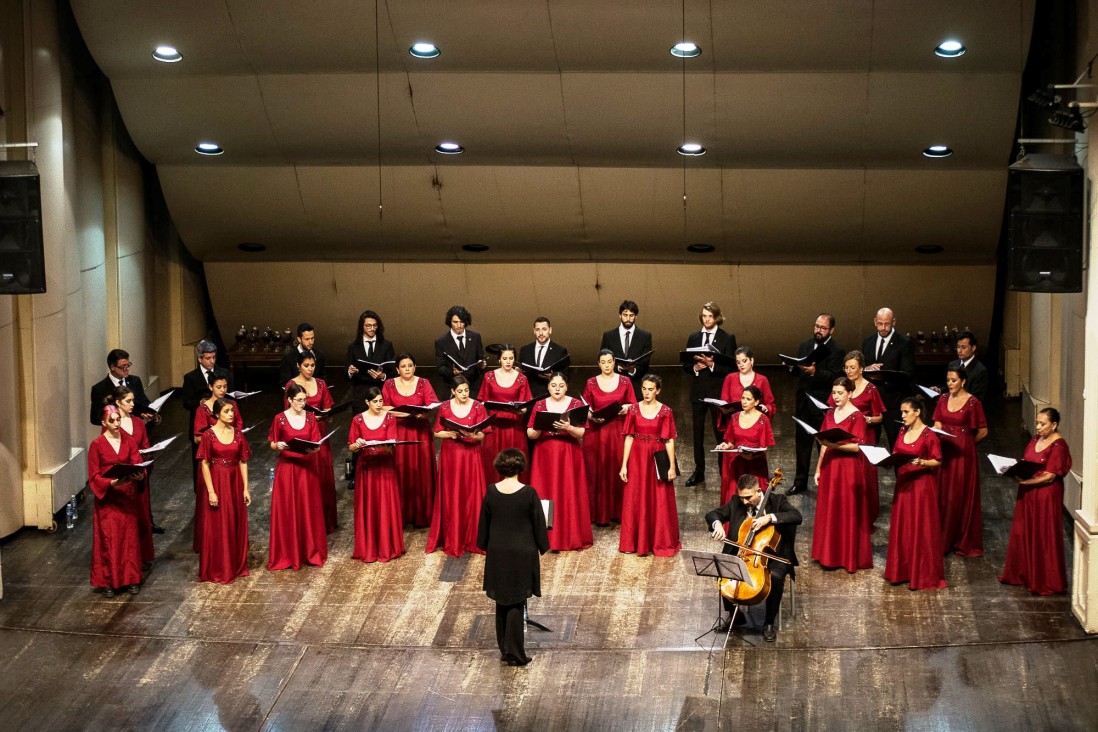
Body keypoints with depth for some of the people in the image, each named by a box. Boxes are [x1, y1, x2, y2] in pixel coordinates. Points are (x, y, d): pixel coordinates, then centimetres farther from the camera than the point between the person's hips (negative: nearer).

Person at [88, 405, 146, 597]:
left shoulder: (128, 442, 5)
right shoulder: (97, 445, -6)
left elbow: (138, 465, -2)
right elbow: (94, 476, -7)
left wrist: (139, 475, -24)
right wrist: (112, 483, -23)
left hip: (127, 497, 3)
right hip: (107, 497, -3)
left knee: (129, 538, 7)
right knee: (108, 540, 0)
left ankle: (131, 579, 15)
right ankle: (108, 581, 8)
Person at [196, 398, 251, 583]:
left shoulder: (238, 434, 3)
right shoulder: (209, 435, -9)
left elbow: (243, 462, 5)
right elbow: (205, 464, -10)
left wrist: (246, 488, 1)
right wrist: (211, 491, -14)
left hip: (235, 483, 4)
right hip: (217, 482, -4)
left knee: (236, 525, 10)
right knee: (217, 527, 2)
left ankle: (236, 566, 23)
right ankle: (217, 570, 11)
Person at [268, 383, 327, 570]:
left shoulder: (310, 418, 3)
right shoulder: (279, 419, -4)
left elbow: (316, 444, 3)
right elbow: (272, 444, 2)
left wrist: (313, 448, -19)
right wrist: (278, 445, -20)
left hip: (307, 467, 3)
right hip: (286, 468, -2)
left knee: (309, 510, 6)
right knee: (287, 511, 0)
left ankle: (310, 551, 17)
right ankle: (287, 554, 8)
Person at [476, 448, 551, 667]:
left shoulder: (491, 492, -6)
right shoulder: (528, 493, -13)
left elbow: (484, 523, 4)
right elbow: (539, 524, -6)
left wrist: (485, 547, 17)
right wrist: (542, 550, 7)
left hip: (497, 555, 3)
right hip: (522, 554, -3)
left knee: (502, 602, 15)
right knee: (517, 604, 2)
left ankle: (505, 649, 22)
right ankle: (515, 653, 1)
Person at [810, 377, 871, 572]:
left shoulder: (857, 417, -9)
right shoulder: (830, 414, 10)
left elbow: (857, 447, -15)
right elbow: (824, 444, 12)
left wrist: (835, 444, -25)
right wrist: (818, 469, 10)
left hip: (849, 469, -6)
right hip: (829, 467, 6)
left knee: (848, 512, 0)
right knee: (829, 512, 9)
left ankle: (850, 557, 7)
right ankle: (830, 555, 18)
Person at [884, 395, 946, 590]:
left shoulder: (929, 435, -12)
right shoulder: (902, 432, 9)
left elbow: (938, 462, -10)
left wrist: (921, 462, -26)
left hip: (922, 485, -7)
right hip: (903, 484, 7)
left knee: (921, 529, -2)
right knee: (902, 527, 11)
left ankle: (924, 574, 6)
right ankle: (903, 569, 21)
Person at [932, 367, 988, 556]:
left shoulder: (973, 402, -9)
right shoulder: (943, 401, 8)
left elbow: (983, 431, -5)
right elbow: (937, 426, 9)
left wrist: (965, 443, 5)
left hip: (963, 454, -5)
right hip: (945, 452, 5)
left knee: (963, 496, 1)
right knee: (944, 495, 6)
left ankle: (965, 542, 10)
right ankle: (944, 539, 15)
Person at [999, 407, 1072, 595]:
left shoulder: (1058, 446, -16)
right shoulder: (1036, 439, 8)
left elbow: (1049, 477, -20)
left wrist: (1024, 481, -26)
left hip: (1046, 497, -8)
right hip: (1028, 495, 8)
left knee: (1044, 539, 0)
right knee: (1023, 534, 15)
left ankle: (1046, 583, 10)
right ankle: (1023, 574, 29)